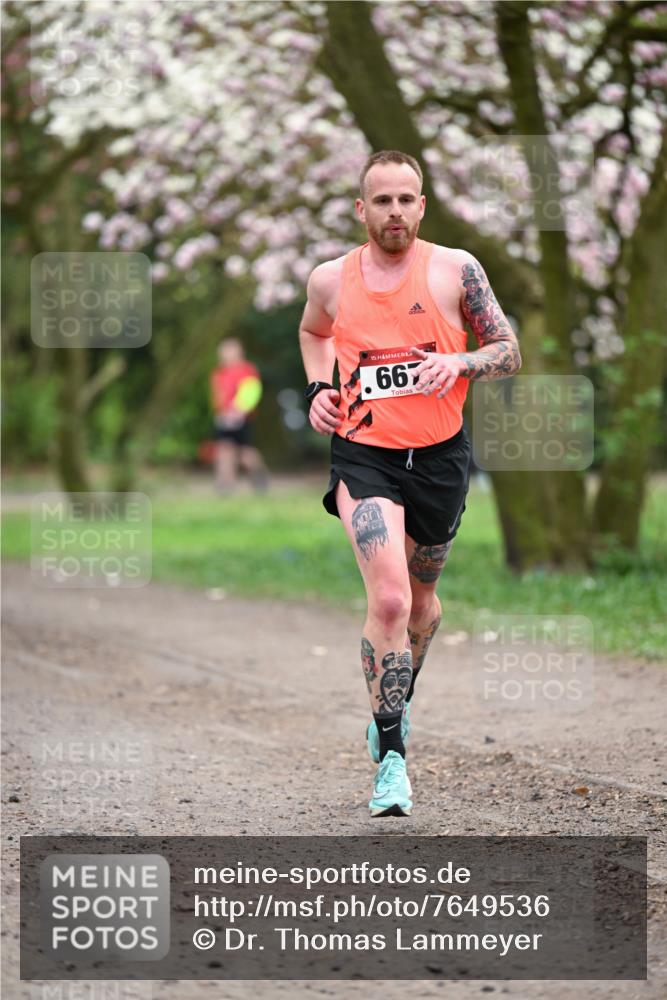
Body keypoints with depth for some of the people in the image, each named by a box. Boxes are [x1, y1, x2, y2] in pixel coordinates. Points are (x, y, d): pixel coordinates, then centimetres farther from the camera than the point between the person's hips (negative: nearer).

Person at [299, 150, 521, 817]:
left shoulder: (455, 270, -4)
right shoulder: (331, 280, 1)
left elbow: (509, 353, 1)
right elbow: (312, 332, 24)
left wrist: (459, 363, -19)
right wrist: (319, 387, 6)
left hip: (440, 456, 1)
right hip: (363, 457, -1)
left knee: (420, 596, 19)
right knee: (389, 599, -20)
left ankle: (397, 701, 50)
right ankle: (391, 758, -13)